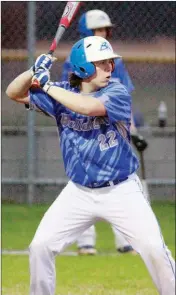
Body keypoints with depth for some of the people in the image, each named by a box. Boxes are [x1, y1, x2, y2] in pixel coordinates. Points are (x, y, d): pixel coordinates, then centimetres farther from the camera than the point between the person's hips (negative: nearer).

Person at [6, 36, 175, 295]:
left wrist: (47, 85, -25)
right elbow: (14, 93, 3)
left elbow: (89, 106, -33)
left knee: (154, 249, -13)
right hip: (79, 193, 3)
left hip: (122, 192, -3)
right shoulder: (62, 93, -1)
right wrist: (35, 70, -16)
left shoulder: (118, 93, -13)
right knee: (40, 246, -3)